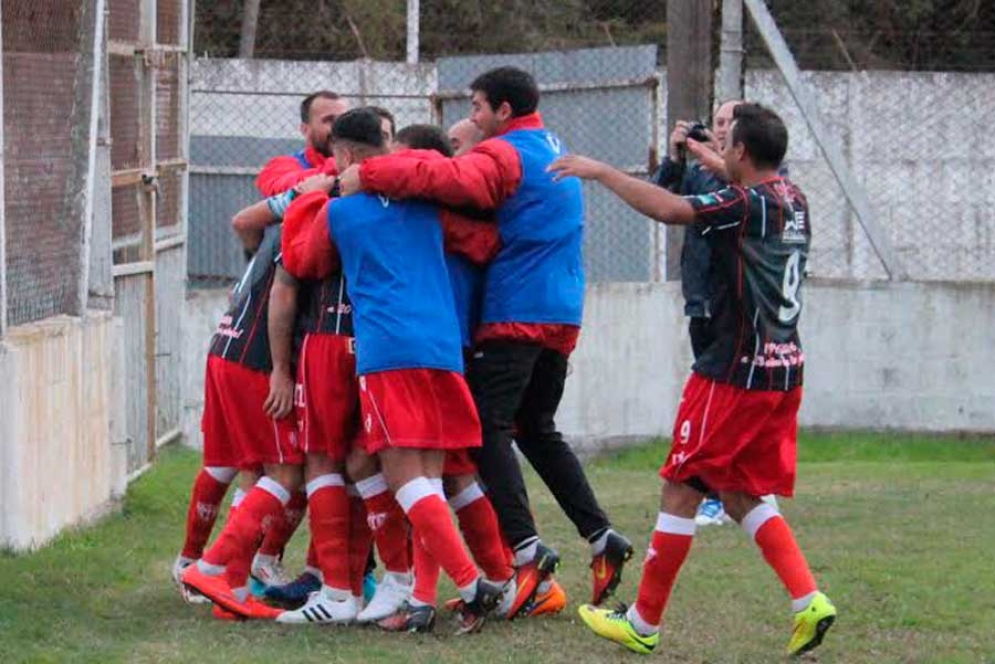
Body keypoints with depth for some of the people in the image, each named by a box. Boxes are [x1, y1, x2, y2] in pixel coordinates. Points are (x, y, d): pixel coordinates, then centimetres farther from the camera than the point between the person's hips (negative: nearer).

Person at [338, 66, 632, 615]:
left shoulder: (502, 155, -10)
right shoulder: (553, 152, 20)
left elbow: (448, 179, -28)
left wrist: (368, 175, -26)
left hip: (513, 316, -9)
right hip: (560, 316, 9)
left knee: (488, 427, -8)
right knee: (538, 430, 18)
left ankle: (526, 548, -18)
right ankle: (600, 536, 11)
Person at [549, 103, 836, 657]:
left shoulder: (747, 204, -16)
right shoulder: (793, 200, 9)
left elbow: (669, 209, -28)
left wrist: (601, 171, -20)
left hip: (735, 374, -8)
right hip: (785, 370, 8)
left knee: (682, 490, 2)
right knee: (741, 495, 16)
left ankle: (644, 625, 10)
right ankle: (809, 600, 2)